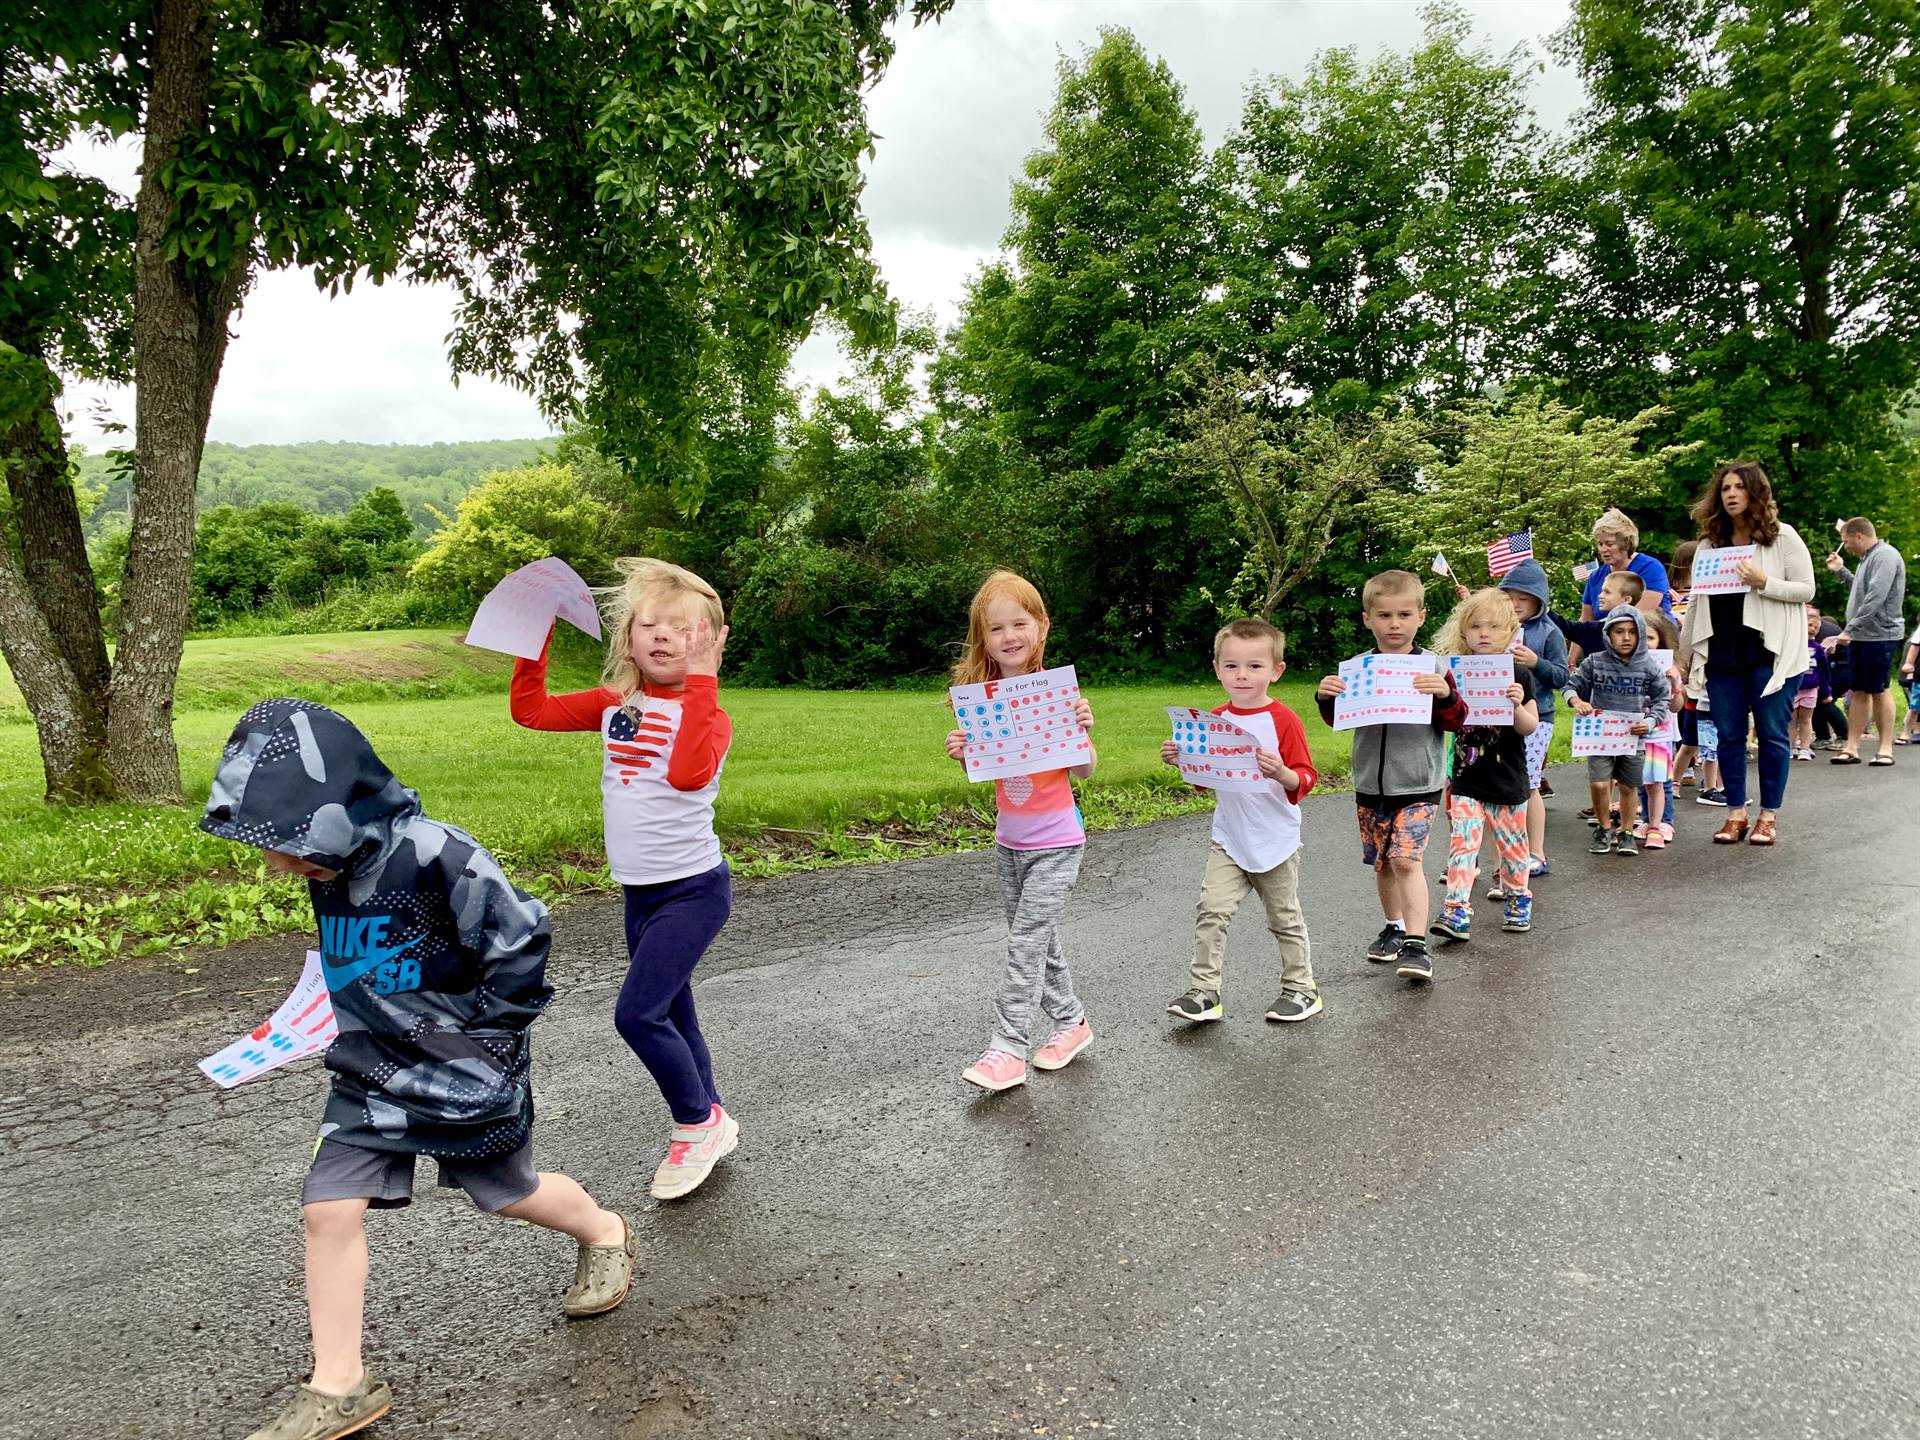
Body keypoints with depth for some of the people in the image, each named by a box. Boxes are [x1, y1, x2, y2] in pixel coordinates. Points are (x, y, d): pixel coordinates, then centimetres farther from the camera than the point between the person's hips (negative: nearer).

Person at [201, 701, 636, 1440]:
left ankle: (604, 1234, 44)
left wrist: (472, 1033, -15)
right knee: (329, 1208, -2)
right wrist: (364, 1033, 16)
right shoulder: (329, 870, -4)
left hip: (465, 1073, -6)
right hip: (372, 1073, 6)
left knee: (511, 1192, 13)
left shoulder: (437, 859, -29)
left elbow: (522, 945, -20)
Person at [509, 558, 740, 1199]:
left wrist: (701, 678, -35)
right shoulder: (614, 705, 4)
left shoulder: (706, 712, -15)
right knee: (670, 1018, 15)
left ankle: (699, 1121, 8)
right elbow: (530, 710, 7)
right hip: (640, 892, 7)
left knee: (636, 1012, -13)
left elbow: (688, 773, -35)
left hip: (693, 888, -7)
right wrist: (534, 636, -2)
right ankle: (708, 1130, 32)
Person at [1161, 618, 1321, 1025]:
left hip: (1276, 842, -3)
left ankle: (1300, 988, 28)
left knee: (1285, 919, 11)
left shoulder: (1284, 720, -12)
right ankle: (1203, 991, 2)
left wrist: (1282, 773, -32)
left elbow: (1306, 778, -12)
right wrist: (1182, 760, -4)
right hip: (1229, 840, 3)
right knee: (1211, 911, -6)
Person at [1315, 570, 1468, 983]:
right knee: (1382, 863, 15)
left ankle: (1416, 944, -12)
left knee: (1406, 859, -15)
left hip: (1418, 785, -4)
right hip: (1370, 784, 4)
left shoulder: (1434, 667, -5)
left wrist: (1446, 694, -24)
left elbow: (1455, 721, -4)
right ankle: (1394, 927, 34)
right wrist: (1326, 697, -11)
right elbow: (1339, 720, 10)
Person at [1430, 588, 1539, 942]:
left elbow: (1529, 728, -5)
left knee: (1511, 843, 12)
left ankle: (1518, 898, 32)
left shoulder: (1519, 675, -4)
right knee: (1462, 842, -7)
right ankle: (1457, 910, -7)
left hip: (1507, 779, -1)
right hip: (1466, 779, 1)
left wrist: (1516, 705, -25)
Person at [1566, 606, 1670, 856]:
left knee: (1628, 786, 12)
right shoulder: (1594, 662, -5)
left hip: (1633, 735, 1)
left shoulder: (1648, 666, -4)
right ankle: (1604, 828, 14)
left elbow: (1661, 698, 5)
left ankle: (1626, 832, 31)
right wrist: (1576, 701, -17)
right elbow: (1572, 686, 4)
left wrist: (1650, 722, -10)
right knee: (1598, 784, -11)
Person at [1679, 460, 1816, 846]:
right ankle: (1735, 813, 14)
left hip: (1770, 652, -4)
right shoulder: (1710, 542, 10)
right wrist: (1683, 655, 9)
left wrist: (1763, 583, -20)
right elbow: (1696, 603, 11)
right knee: (1728, 735, 5)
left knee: (1771, 733, 2)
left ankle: (1769, 815, 11)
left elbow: (1806, 590, -4)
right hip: (1722, 653, 4)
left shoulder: (1782, 536, -1)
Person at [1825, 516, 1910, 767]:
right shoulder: (1868, 557, 16)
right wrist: (1841, 571, 16)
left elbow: (1875, 599, -22)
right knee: (1859, 692, 8)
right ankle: (1851, 748, 9)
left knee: (1879, 690, -2)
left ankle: (1886, 748, 6)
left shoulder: (1885, 556, -14)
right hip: (1861, 635, 9)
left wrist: (1849, 629, -22)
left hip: (1879, 635, -9)